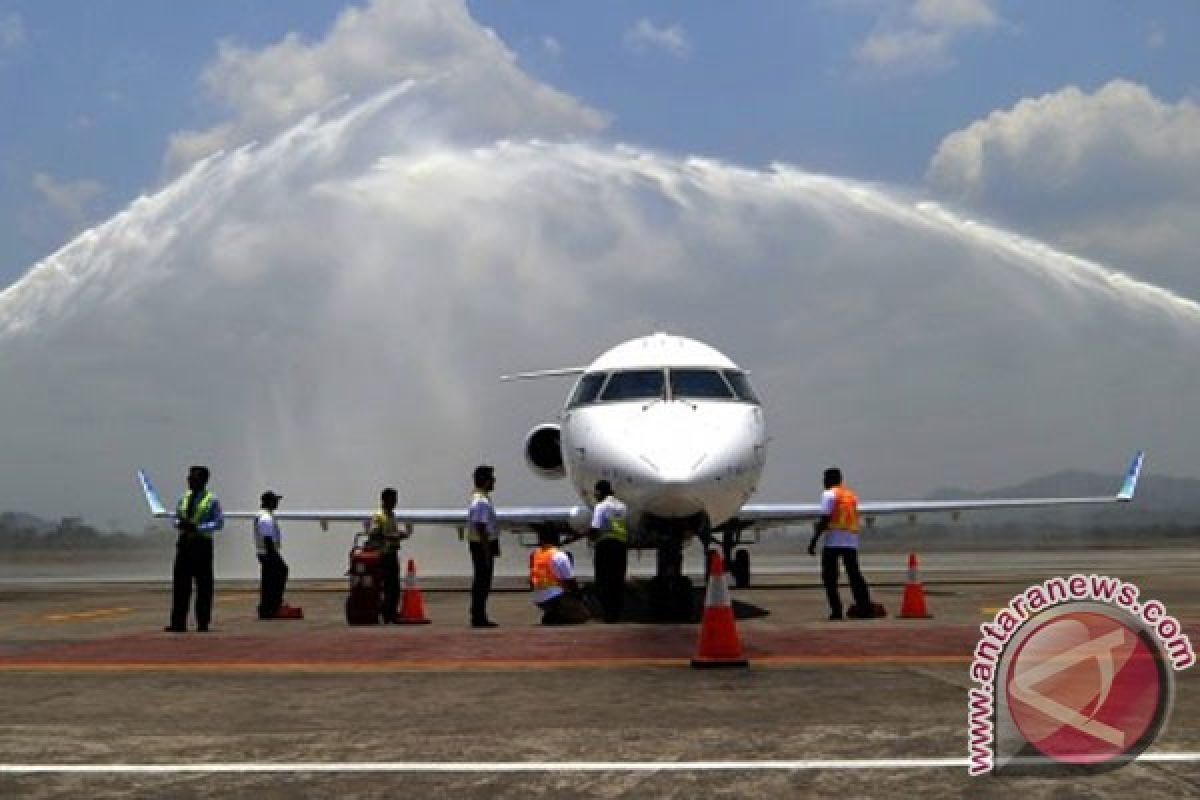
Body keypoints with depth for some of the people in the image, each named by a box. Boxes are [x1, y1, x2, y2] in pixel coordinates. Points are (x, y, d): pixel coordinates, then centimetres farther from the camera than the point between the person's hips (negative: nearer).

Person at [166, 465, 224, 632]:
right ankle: (178, 623, 3)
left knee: (203, 584, 1)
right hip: (184, 542, 5)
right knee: (180, 582, 0)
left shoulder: (211, 499, -4)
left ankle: (203, 623, 9)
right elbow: (176, 518, 18)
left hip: (202, 543, -5)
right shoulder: (184, 498, 12)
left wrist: (198, 527, -18)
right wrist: (180, 524, -6)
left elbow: (219, 522, -7)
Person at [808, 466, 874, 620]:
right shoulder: (852, 495, 18)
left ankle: (836, 610, -9)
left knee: (829, 576, -1)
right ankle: (865, 607, 4)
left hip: (833, 541, -6)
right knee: (854, 574, 10)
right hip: (852, 541, 6)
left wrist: (813, 541, -11)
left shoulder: (829, 494, -4)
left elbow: (825, 519, -12)